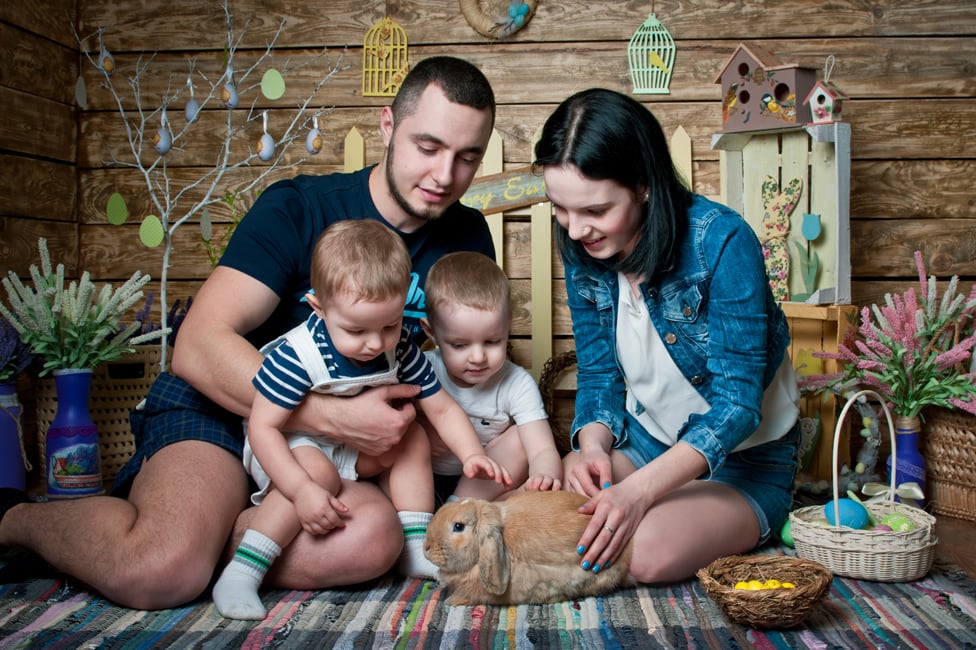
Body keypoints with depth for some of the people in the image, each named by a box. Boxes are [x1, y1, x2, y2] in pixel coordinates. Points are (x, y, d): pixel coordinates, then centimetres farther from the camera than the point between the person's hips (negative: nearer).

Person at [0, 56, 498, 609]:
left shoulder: (467, 239, 2)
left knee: (375, 536, -32)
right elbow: (197, 348, -20)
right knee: (156, 573, -33)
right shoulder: (297, 209, -11)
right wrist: (333, 416, -29)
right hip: (219, 411, -4)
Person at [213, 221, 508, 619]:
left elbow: (441, 408, -9)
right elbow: (263, 427, -31)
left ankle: (417, 551, 1)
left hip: (350, 447, 6)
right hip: (287, 445, -6)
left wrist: (471, 454, -25)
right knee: (319, 471, -33)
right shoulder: (296, 357, -34)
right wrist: (302, 490, -39)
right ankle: (240, 573, -28)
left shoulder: (400, 351, -17)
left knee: (414, 439, -4)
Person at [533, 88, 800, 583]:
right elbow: (598, 375, 2)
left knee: (649, 551, -32)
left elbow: (736, 404, -26)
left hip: (740, 460, -5)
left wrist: (639, 490, -37)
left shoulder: (722, 242, -26)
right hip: (644, 442, 5)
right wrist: (592, 445, -21)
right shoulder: (583, 252, -7)